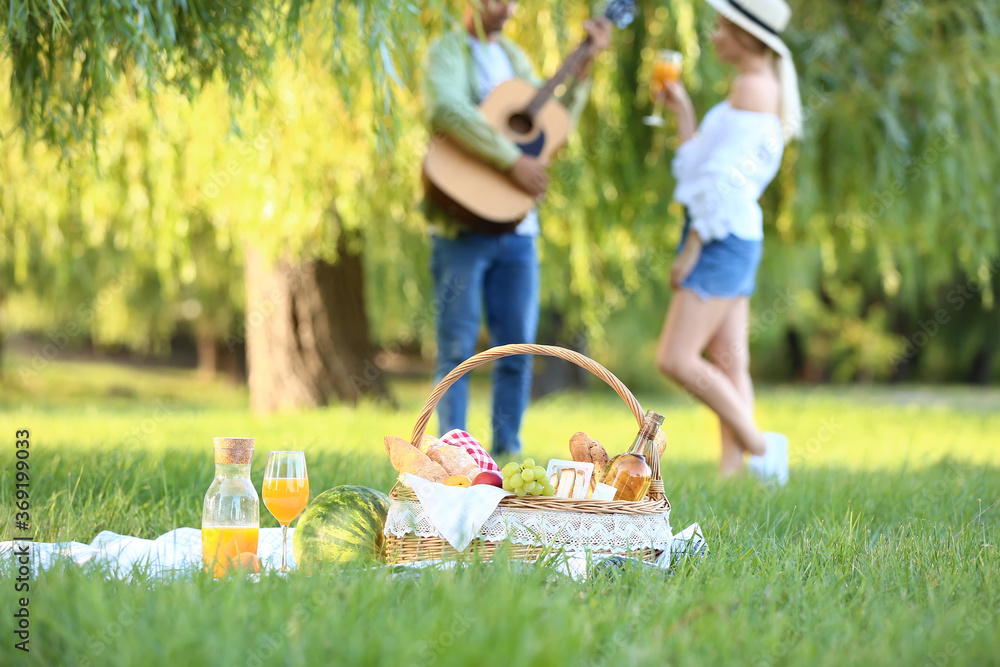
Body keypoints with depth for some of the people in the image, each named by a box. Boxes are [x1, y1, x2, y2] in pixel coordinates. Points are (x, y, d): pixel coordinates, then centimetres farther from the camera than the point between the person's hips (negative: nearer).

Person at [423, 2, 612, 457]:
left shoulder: (514, 57, 18)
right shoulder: (447, 52, -5)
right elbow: (447, 112, -25)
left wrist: (585, 64, 11)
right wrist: (513, 161, -28)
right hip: (462, 222, -6)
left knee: (517, 346, 5)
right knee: (456, 347, -3)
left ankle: (507, 448, 11)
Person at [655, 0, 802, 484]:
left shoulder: (753, 86, -12)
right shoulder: (761, 89, 19)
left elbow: (726, 177, -18)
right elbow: (707, 170, 21)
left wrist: (692, 247, -18)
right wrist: (682, 112, 20)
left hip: (723, 237, -10)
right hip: (730, 239, 10)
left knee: (675, 358, -13)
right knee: (727, 364, 5)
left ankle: (757, 444, -8)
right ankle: (731, 471, 3)